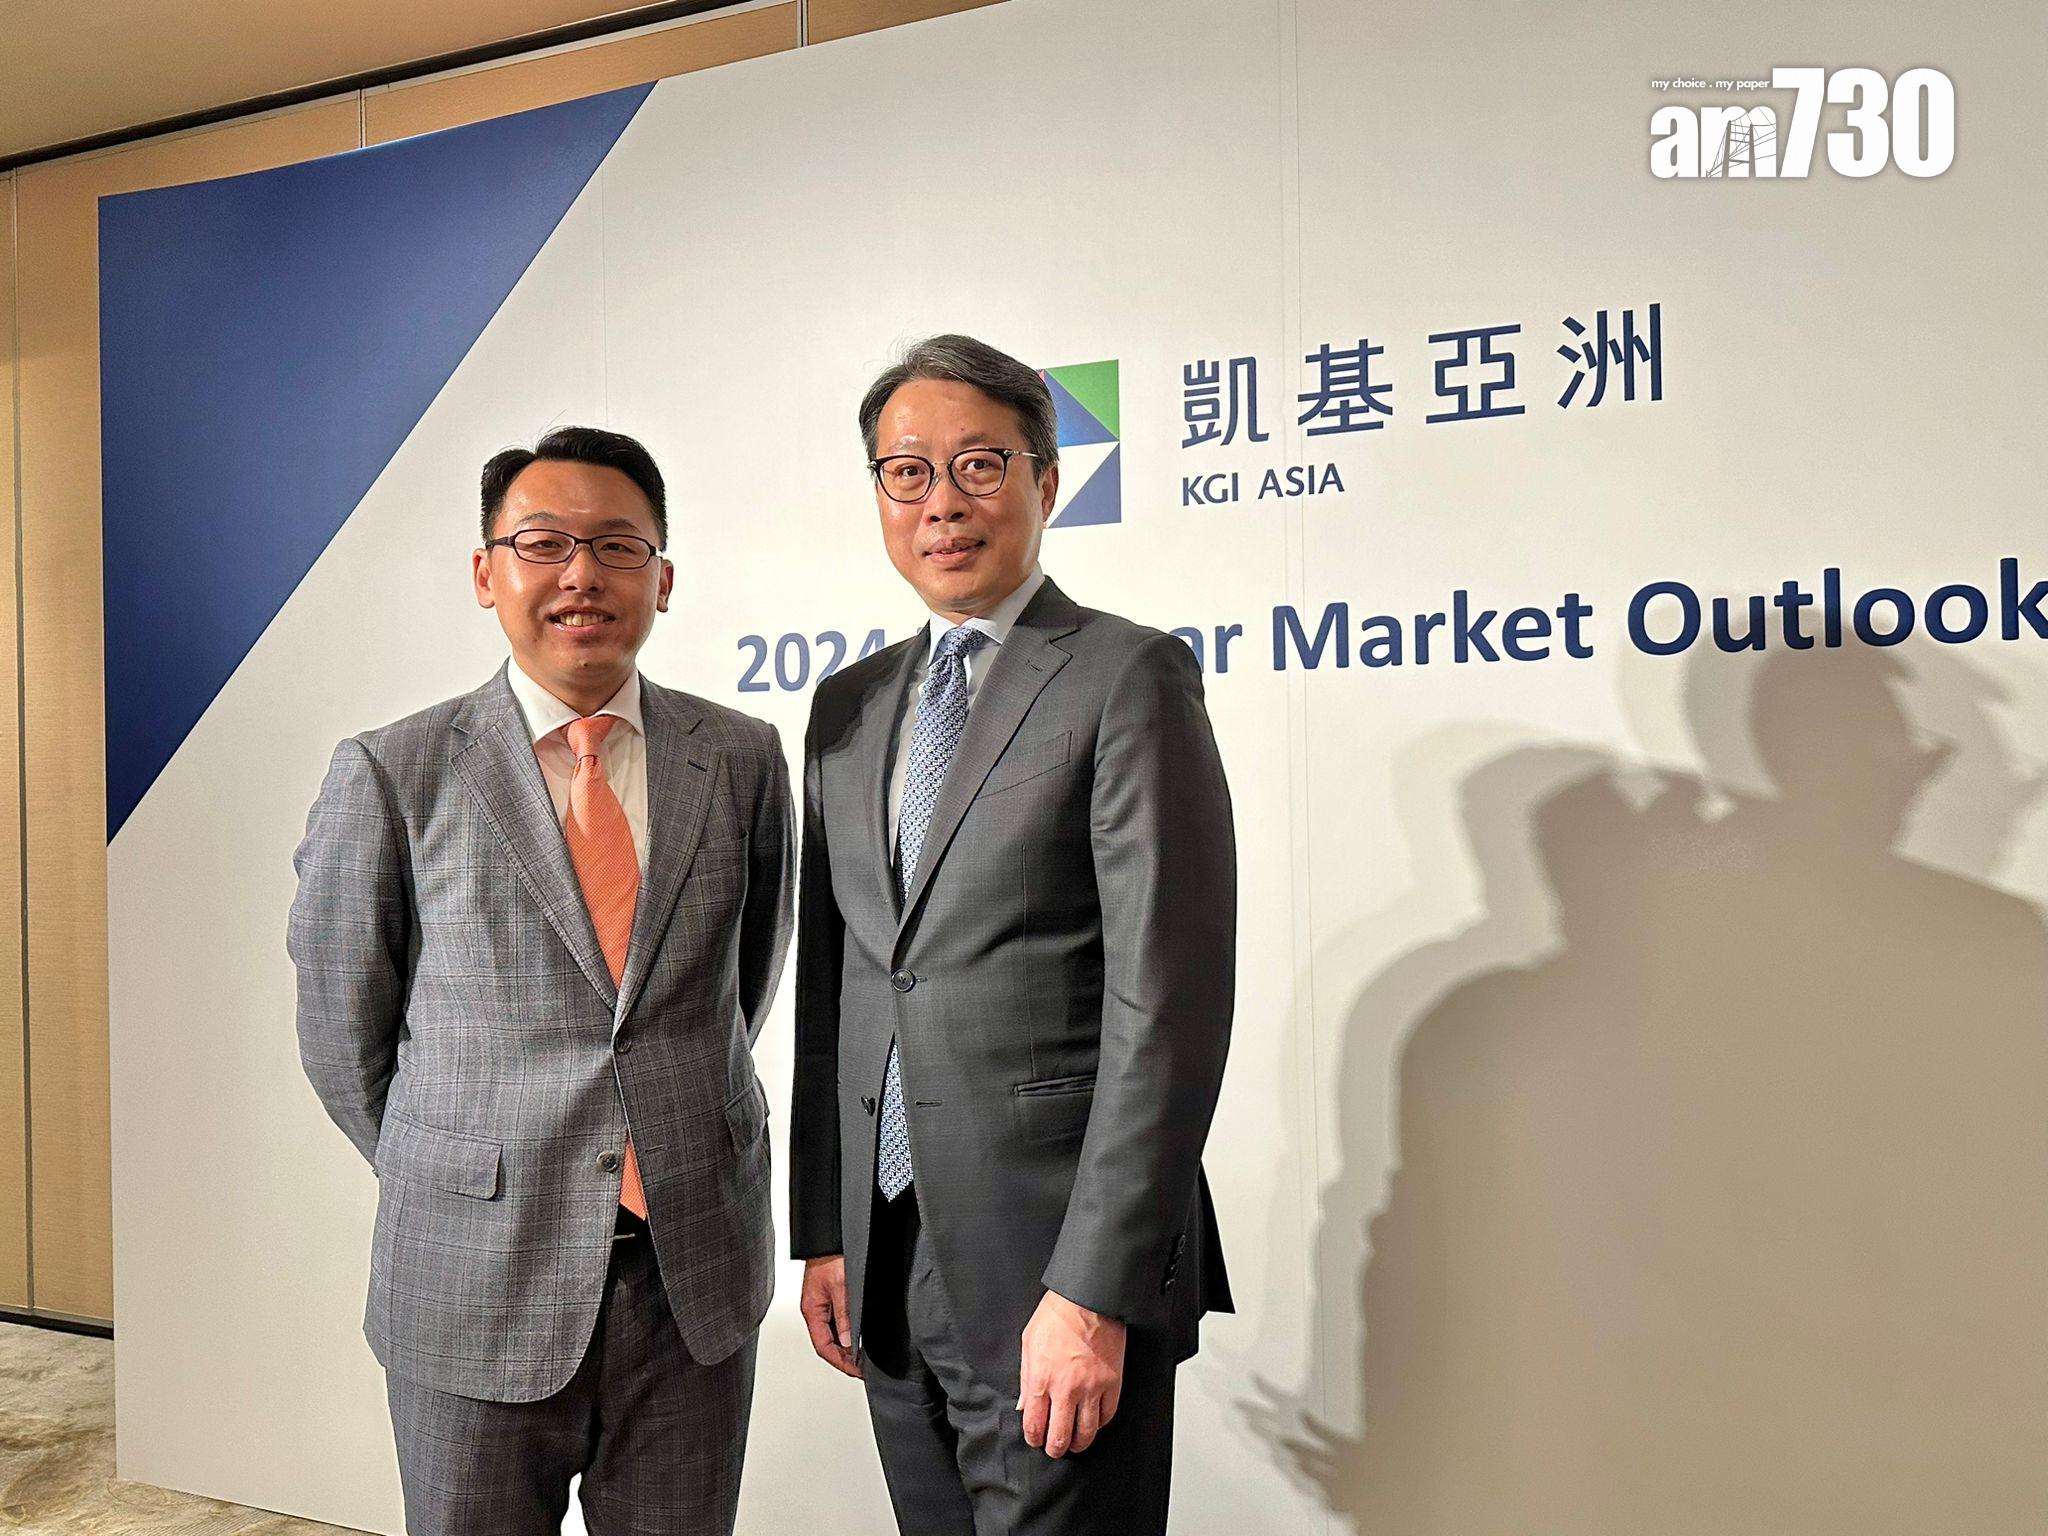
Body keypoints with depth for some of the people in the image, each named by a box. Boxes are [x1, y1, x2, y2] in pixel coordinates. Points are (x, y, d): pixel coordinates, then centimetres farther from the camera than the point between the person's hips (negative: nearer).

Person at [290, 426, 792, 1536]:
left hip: (700, 1280, 2)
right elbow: (342, 1033, 3)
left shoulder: (742, 761, 0)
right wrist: (447, 1187, 7)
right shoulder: (391, 775, -6)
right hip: (475, 1282, -2)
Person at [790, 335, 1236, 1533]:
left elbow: (1170, 1004, -15)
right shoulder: (851, 707, 11)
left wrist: (1095, 1292, -18)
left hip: (1058, 1258, -6)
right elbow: (832, 986, 13)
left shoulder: (1130, 679, -9)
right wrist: (824, 1233, 10)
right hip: (890, 1256, 6)